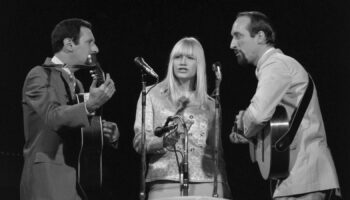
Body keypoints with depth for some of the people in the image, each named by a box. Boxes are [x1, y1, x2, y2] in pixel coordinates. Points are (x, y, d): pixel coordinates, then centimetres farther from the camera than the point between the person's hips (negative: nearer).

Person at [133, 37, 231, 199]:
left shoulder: (209, 104, 16)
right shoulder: (151, 95, 8)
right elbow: (139, 142, 1)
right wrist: (163, 141, -19)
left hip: (206, 184, 2)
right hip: (165, 183, -2)